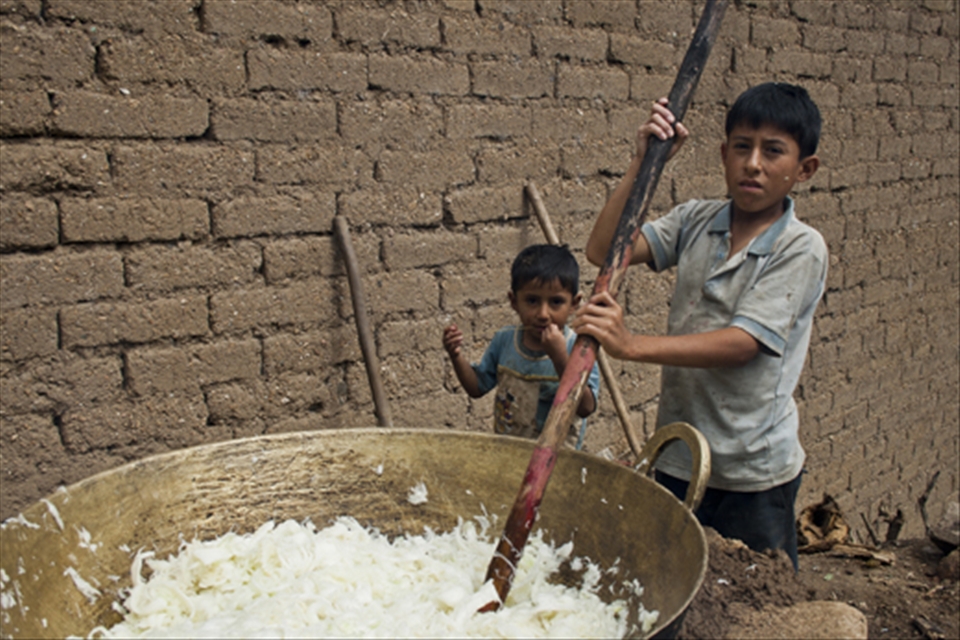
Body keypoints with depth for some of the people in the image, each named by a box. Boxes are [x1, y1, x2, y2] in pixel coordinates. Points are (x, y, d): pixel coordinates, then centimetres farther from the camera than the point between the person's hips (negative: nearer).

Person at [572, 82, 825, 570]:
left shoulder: (801, 248, -11)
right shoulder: (696, 221, 3)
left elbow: (742, 342, -22)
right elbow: (602, 251, -6)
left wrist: (632, 346, -31)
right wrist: (643, 163, -12)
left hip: (752, 473, -4)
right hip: (677, 459, 4)